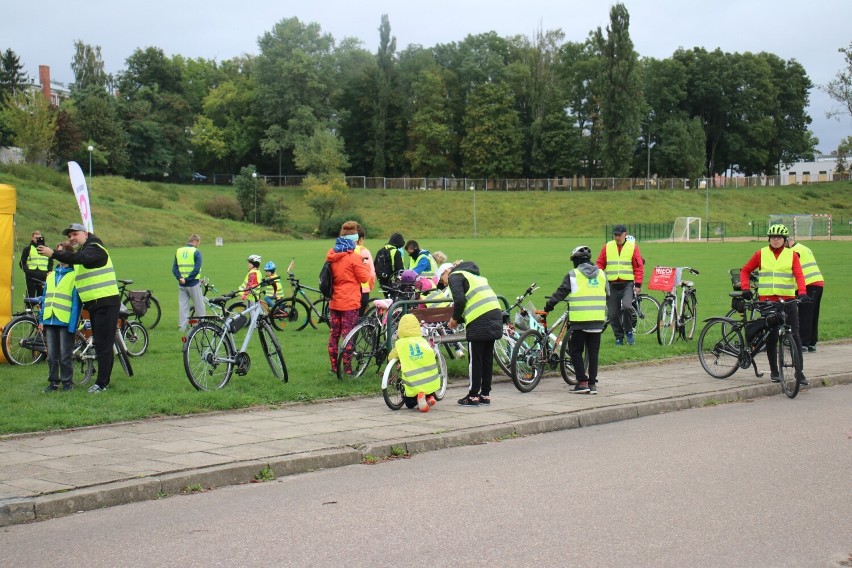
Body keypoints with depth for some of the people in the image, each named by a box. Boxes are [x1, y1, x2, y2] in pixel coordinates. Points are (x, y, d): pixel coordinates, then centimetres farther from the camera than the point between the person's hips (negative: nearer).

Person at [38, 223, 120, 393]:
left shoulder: (94, 249, -11)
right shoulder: (82, 252, 20)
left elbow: (79, 258, -31)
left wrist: (54, 254, -36)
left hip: (106, 304, -10)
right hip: (94, 305, 10)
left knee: (103, 344, -9)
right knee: (99, 343, 13)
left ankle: (102, 383, -8)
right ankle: (104, 380, 19)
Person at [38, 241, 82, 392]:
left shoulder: (74, 275, -4)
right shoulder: (51, 276, 14)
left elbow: (76, 301, -8)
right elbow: (45, 299, 17)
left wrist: (73, 324, -14)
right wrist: (41, 320, 11)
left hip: (65, 322, -5)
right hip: (50, 321, 5)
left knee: (65, 355, 0)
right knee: (51, 354, 8)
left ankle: (67, 381, 12)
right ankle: (53, 381, 17)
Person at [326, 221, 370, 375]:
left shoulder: (331, 254, 5)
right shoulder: (353, 257, -15)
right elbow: (364, 277, -11)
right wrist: (364, 265, 7)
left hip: (334, 302, 6)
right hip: (349, 303, -6)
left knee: (334, 334, 13)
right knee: (347, 335, -1)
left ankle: (334, 367, 18)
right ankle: (347, 368, 2)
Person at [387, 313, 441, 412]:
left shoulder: (399, 344, -3)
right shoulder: (424, 341, 4)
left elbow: (391, 358, 9)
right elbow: (434, 357, 13)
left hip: (414, 386, -2)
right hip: (432, 383, 2)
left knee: (409, 403, 24)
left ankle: (419, 397, -9)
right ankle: (430, 396, 8)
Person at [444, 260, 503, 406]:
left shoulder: (454, 276, 5)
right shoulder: (474, 276, 31)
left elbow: (460, 300, -11)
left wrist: (455, 318, 3)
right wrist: (459, 318, 19)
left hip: (480, 321, -8)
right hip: (495, 314, 8)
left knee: (475, 360, 0)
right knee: (487, 359, 14)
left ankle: (473, 396, 4)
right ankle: (485, 395, 18)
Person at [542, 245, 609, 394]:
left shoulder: (573, 275, -2)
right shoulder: (601, 274, 11)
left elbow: (560, 293, -2)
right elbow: (608, 294, 20)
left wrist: (547, 308, 8)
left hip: (580, 320, -4)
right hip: (598, 320, 4)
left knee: (576, 350, 5)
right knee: (593, 352, 10)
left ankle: (582, 382, -2)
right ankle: (592, 383, 9)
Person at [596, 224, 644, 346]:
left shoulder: (633, 246, 4)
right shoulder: (607, 247, 9)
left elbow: (639, 267, 4)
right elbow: (600, 264, 13)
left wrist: (638, 284, -4)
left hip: (627, 284, -3)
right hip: (612, 285, 3)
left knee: (626, 306, -24)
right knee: (613, 314, 2)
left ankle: (628, 331, -2)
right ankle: (619, 337, 19)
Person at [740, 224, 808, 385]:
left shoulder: (792, 255, 6)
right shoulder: (761, 254, 6)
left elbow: (799, 275, -5)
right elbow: (745, 270, 11)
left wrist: (802, 292, -22)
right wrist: (745, 288, -4)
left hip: (788, 300, 0)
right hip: (767, 301, 0)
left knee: (794, 335, -5)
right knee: (771, 337, 4)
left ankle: (799, 371, 0)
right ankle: (774, 371, 15)